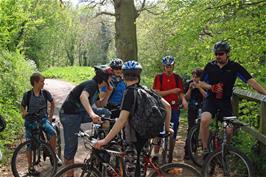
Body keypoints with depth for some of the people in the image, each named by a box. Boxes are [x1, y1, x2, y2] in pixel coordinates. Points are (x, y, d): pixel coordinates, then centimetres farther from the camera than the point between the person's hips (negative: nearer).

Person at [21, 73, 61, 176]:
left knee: (53, 133, -25)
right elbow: (23, 106, 6)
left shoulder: (45, 93, -6)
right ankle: (30, 167, 18)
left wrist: (50, 116, 8)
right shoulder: (27, 95, -11)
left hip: (43, 119, 1)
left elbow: (52, 103, 11)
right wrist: (23, 113, -13)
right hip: (30, 120, -1)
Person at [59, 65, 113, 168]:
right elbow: (83, 96, -38)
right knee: (71, 146, -3)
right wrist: (91, 113, -52)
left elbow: (100, 105, 21)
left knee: (105, 113, -1)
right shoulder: (92, 84, -17)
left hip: (80, 113, 9)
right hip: (69, 115, -9)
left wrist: (108, 92, 8)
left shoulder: (96, 88, 12)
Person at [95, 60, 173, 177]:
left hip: (135, 139, -7)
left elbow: (122, 120, -25)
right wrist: (167, 128, 16)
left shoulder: (129, 93, -15)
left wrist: (105, 140, -25)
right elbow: (167, 106, 5)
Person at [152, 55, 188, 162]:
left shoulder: (177, 78, 8)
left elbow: (180, 92, 10)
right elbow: (157, 93, -9)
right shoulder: (159, 77, 0)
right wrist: (171, 91, -18)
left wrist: (183, 100, -11)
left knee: (173, 133, 4)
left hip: (174, 108, 2)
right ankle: (155, 154, 6)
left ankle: (170, 156, 17)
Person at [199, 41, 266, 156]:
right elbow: (201, 83, 7)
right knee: (204, 120, -29)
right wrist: (211, 87, -15)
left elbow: (251, 81, -11)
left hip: (225, 102, 1)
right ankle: (205, 149, -12)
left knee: (229, 130, -7)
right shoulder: (210, 66, 0)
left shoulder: (235, 67, -5)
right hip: (211, 100, 0)